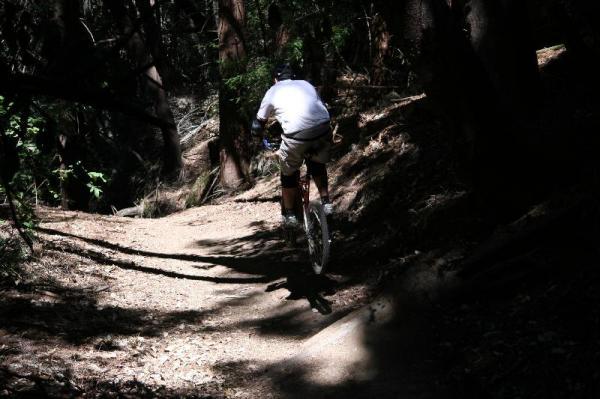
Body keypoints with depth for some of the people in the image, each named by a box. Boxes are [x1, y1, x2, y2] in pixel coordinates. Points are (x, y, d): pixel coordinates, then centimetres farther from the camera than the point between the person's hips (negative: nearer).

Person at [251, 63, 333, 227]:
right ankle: (326, 202, 29)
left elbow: (258, 123, 24)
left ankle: (289, 215, 26)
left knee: (289, 173, 20)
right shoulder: (306, 85, 27)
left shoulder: (273, 91, 19)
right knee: (318, 164, 32)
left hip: (296, 135, -3)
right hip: (323, 128, 3)